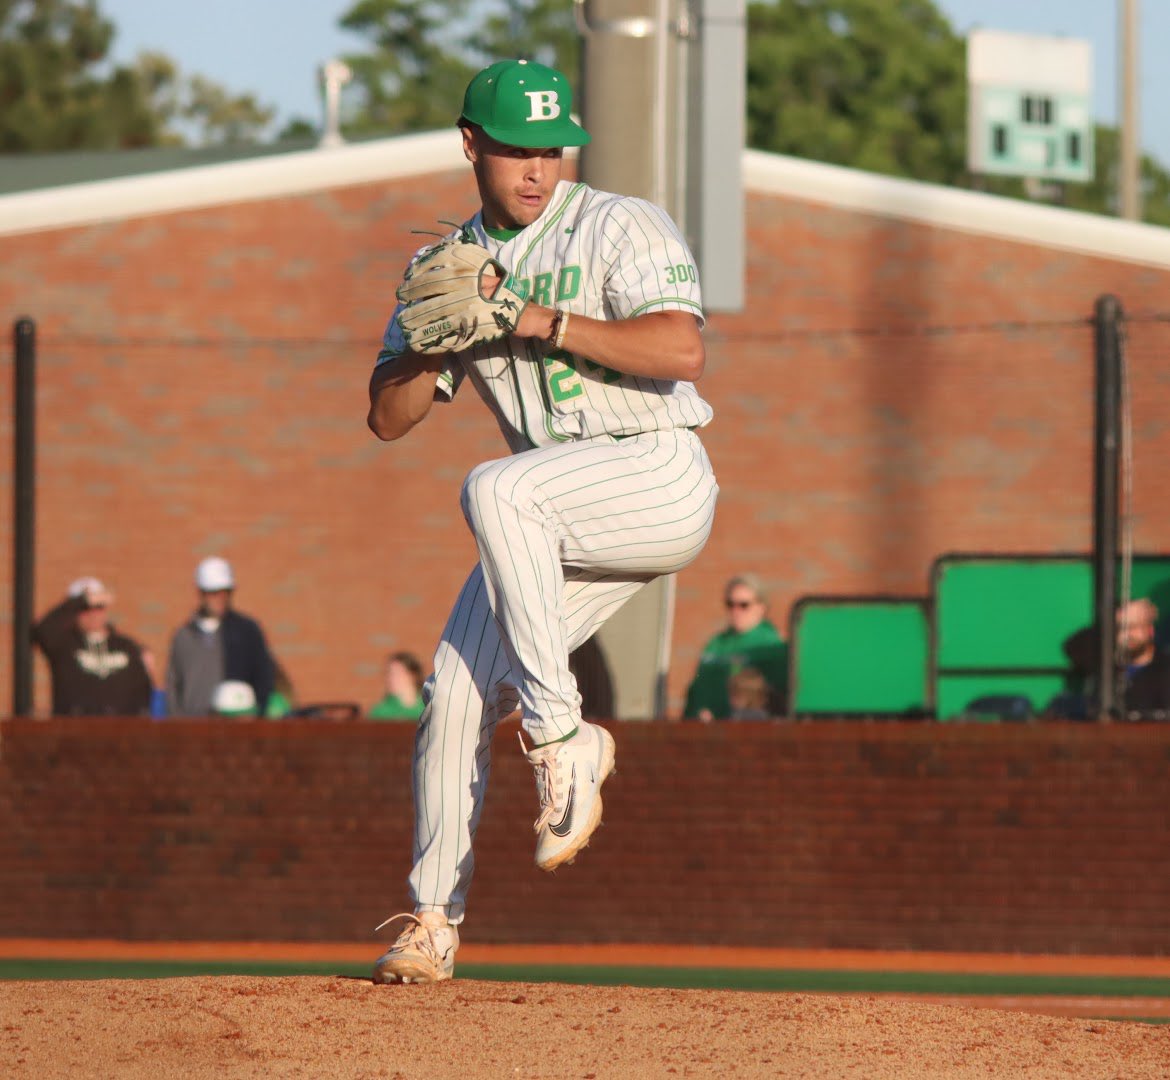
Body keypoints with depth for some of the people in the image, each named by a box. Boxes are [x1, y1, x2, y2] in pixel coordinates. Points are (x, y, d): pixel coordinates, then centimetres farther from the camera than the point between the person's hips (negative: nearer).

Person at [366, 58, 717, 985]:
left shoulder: (621, 228, -7)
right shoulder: (447, 265, 12)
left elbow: (683, 351, -22)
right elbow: (389, 417, 10)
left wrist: (539, 320, -22)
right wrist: (438, 338, -9)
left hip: (661, 481, -6)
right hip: (556, 520, 6)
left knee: (498, 491, -34)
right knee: (457, 694, -5)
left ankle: (561, 737, -28)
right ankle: (433, 922, 7)